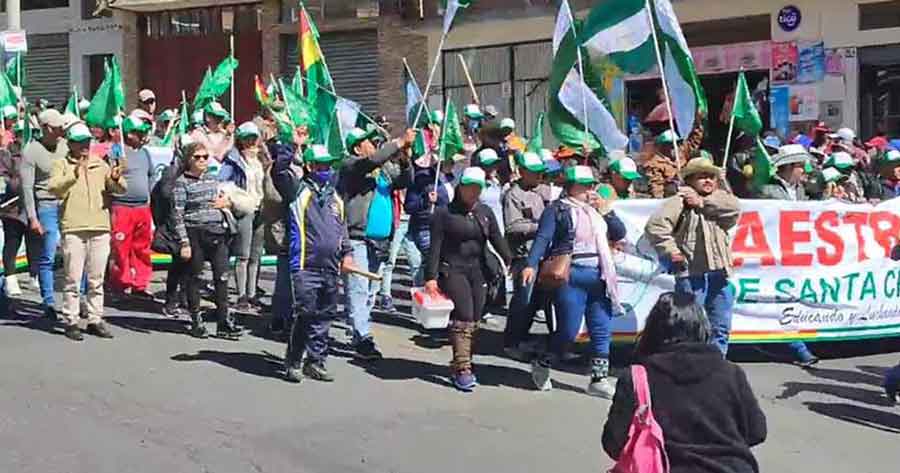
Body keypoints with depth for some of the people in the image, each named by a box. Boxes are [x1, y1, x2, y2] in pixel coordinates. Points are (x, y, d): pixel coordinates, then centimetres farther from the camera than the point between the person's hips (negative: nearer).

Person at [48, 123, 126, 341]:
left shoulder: (100, 165, 15)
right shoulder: (61, 165, 5)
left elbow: (121, 189, 7)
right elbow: (53, 188, -13)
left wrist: (116, 179, -16)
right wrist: (73, 176, -28)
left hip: (100, 228, 4)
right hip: (73, 229, -4)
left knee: (96, 279, 8)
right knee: (73, 278, -3)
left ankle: (95, 319, 15)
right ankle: (71, 321, 2)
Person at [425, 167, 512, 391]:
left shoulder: (485, 213, 13)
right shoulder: (444, 213, -1)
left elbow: (497, 240, 9)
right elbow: (435, 247, -4)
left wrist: (511, 262, -4)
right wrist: (431, 277, -10)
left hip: (478, 272, 5)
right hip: (452, 270, -5)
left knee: (473, 321, 4)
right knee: (463, 318, -17)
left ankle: (459, 366, 15)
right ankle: (463, 369, -17)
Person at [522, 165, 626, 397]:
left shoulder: (597, 209, 18)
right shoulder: (558, 209, 0)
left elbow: (620, 234, 14)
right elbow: (543, 238, -9)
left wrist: (606, 210, 1)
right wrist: (531, 265, -22)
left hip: (599, 277, 6)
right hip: (571, 276, -6)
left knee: (602, 330, 5)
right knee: (568, 330, -5)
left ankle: (599, 379, 13)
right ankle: (541, 365, 19)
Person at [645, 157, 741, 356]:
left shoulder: (720, 199, 19)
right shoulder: (681, 201, -1)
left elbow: (734, 207, -3)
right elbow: (655, 225, -11)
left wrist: (703, 203, -6)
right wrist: (670, 250, -11)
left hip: (720, 273, 6)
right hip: (692, 274, -6)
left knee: (721, 328, 11)